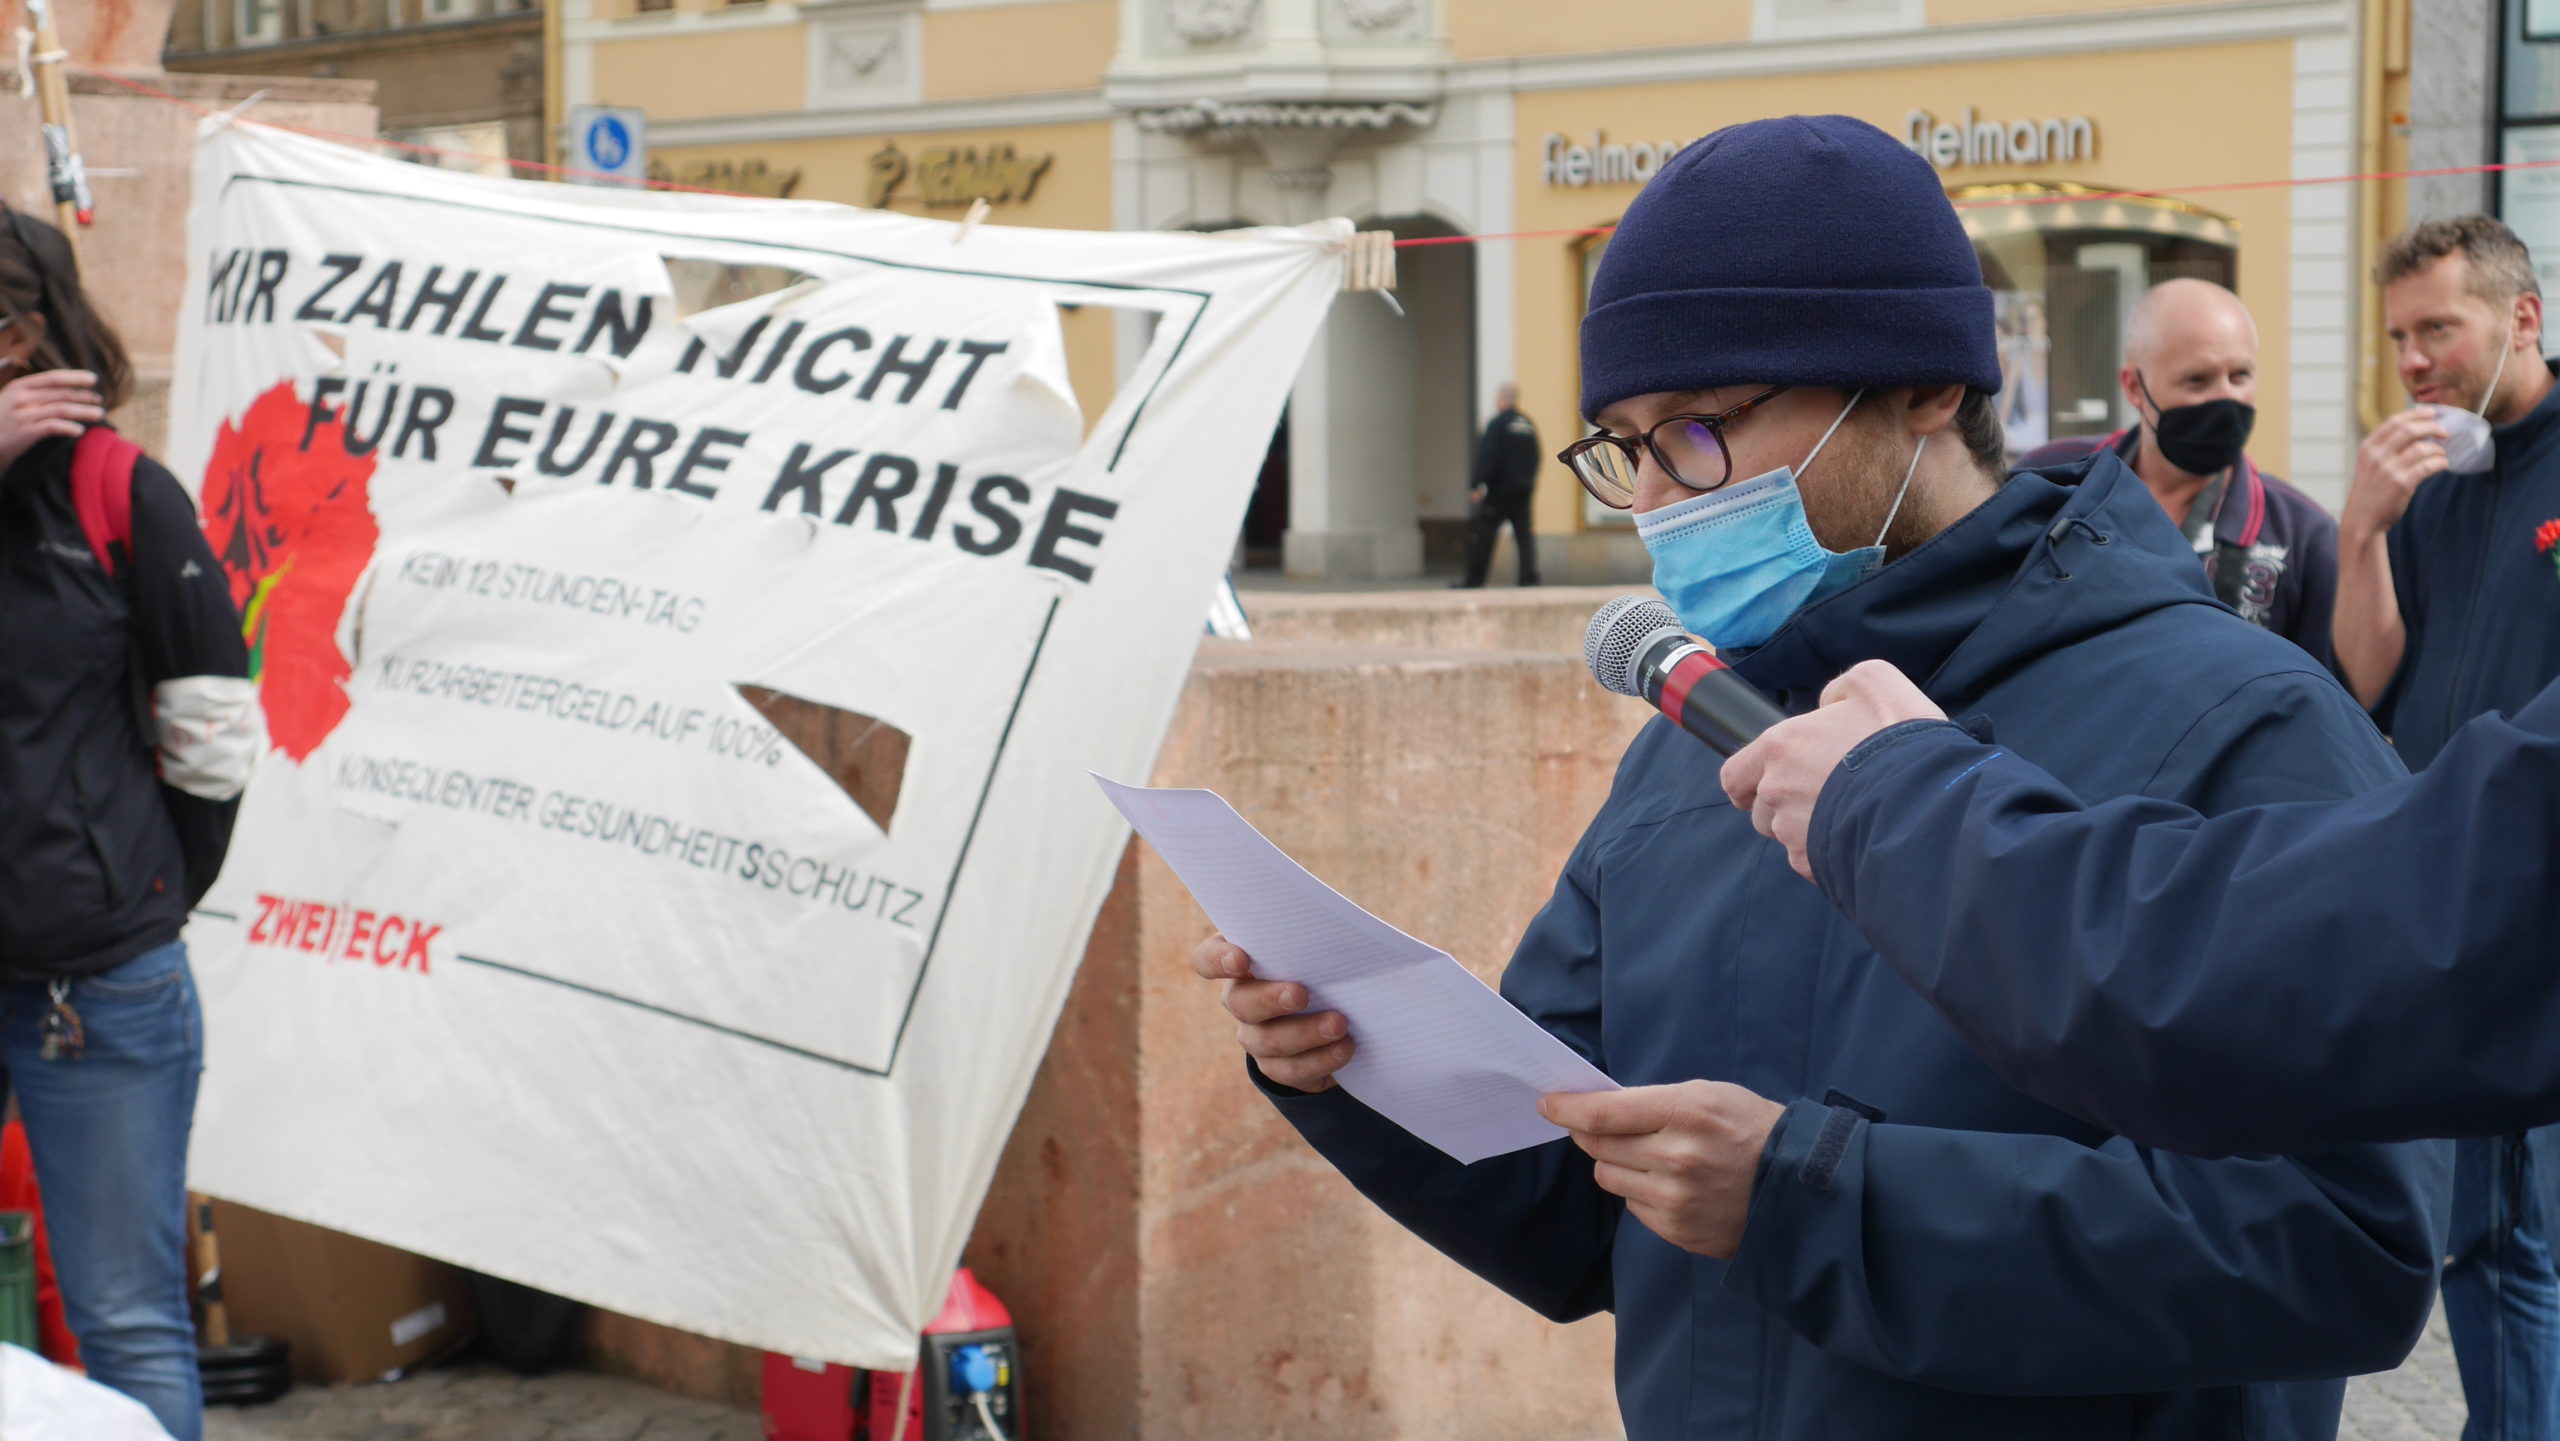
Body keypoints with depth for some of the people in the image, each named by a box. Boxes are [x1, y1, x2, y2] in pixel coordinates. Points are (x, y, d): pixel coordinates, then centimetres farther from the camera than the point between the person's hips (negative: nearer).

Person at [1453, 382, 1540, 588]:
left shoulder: (1496, 424, -11)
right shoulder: (1527, 424, 9)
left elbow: (1487, 459, -15)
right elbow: (1537, 458, 16)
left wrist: (1475, 485, -12)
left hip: (1500, 490, -6)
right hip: (1524, 490, 6)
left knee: (1482, 534, 1)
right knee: (1524, 534, 7)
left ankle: (1474, 580, 2)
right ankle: (1529, 577, 1)